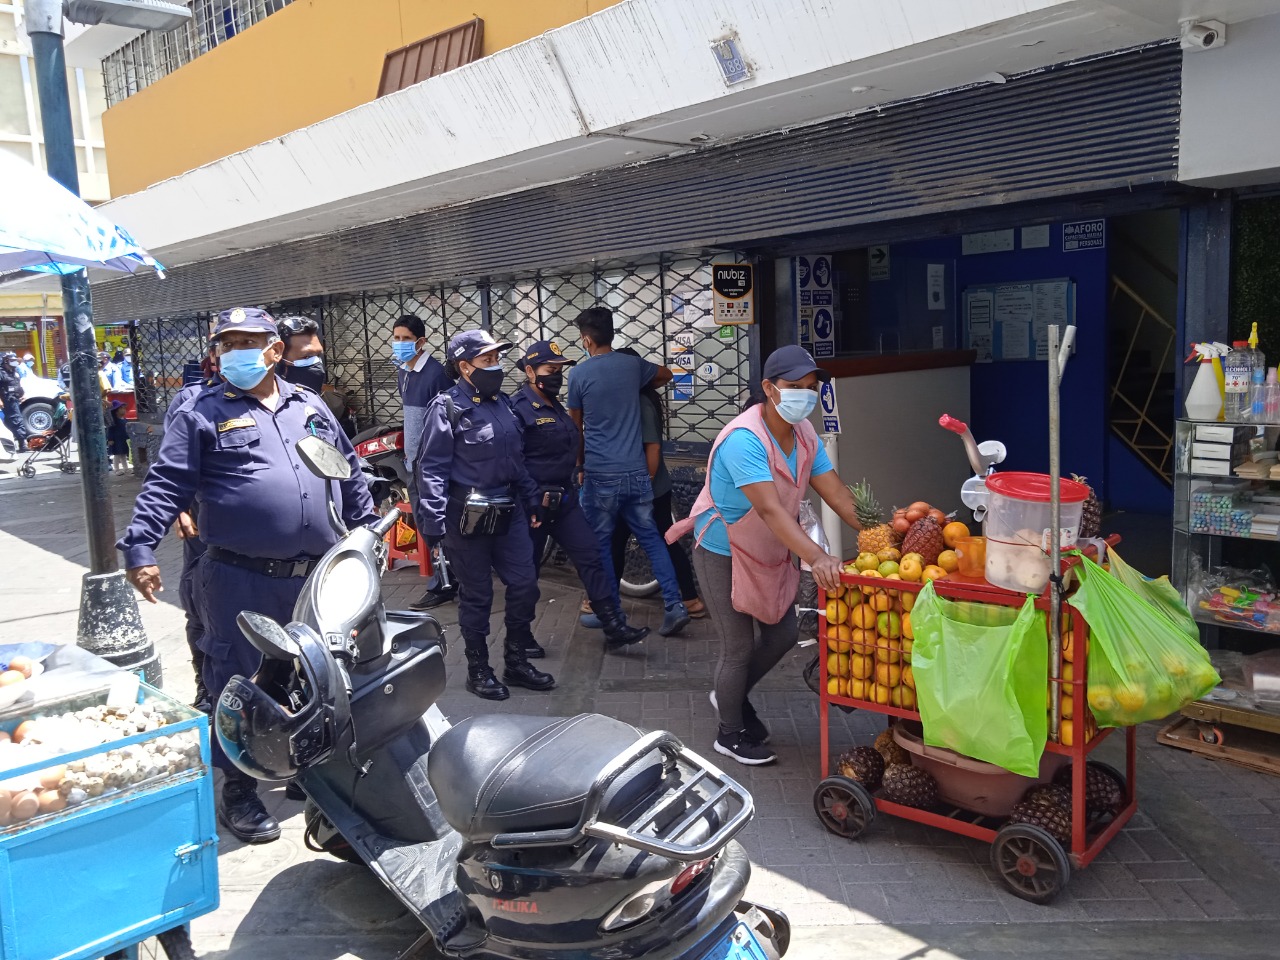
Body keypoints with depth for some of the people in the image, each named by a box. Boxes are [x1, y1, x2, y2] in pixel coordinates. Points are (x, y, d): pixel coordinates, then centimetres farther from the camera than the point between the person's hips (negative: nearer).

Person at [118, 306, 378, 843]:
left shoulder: (310, 408, 13)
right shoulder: (202, 413, 0)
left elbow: (351, 476, 21)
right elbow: (166, 484, -7)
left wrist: (368, 533, 21)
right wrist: (139, 547, -17)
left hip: (318, 578, 4)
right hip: (240, 582, -4)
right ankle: (238, 790, 20)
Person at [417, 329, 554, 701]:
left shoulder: (502, 402, 12)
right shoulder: (447, 407, -11)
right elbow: (431, 468, -14)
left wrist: (531, 501, 18)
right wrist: (433, 521, -20)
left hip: (508, 512, 7)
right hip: (468, 516, -7)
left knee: (524, 584, 8)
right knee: (476, 596, 5)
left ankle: (516, 660, 25)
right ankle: (478, 670, 22)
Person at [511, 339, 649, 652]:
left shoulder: (556, 407, 15)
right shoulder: (519, 408, -13)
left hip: (564, 498, 8)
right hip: (534, 502, -8)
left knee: (590, 558, 2)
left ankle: (614, 628, 4)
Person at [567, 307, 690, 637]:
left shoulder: (580, 374, -5)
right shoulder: (632, 364, 5)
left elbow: (575, 427, 6)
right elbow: (665, 374, 28)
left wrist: (580, 466, 19)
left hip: (600, 475, -4)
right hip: (636, 472, 4)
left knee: (600, 544, 9)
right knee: (651, 538, 12)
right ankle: (674, 606, 4)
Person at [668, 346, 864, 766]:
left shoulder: (803, 433, -5)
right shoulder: (744, 439, -31)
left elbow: (836, 494, -7)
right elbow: (769, 509, -41)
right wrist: (816, 557, -51)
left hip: (769, 553, 8)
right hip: (723, 554, -8)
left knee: (783, 634, 15)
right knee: (739, 647, 2)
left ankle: (733, 695, 40)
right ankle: (731, 735, 25)